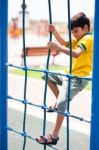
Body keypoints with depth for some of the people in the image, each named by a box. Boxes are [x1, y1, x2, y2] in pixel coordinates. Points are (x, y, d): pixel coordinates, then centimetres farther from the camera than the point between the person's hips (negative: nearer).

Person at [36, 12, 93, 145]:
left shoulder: (88, 38, -14)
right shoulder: (80, 38, 16)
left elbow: (76, 54, -30)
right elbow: (65, 44, 19)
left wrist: (57, 47, -34)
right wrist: (55, 32, 4)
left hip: (79, 77, -10)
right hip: (70, 74, 10)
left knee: (62, 102, -22)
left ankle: (54, 135, -20)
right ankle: (59, 100, 22)